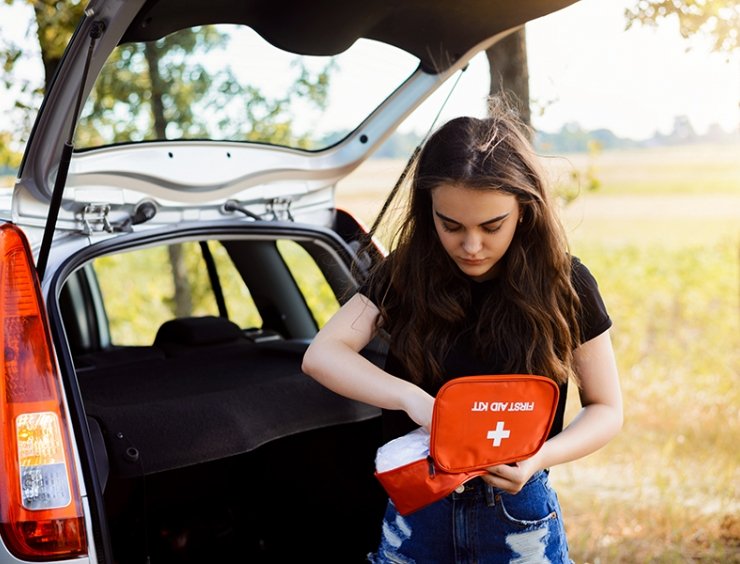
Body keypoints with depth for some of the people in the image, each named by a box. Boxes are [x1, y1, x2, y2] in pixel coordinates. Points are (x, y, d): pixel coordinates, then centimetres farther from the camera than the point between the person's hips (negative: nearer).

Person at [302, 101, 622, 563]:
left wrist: (541, 457, -22)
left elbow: (607, 410, -2)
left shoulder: (563, 286, -9)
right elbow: (322, 354, -15)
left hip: (518, 517, -1)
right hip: (414, 514, 1)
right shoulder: (406, 274, -6)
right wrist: (412, 398, -31)